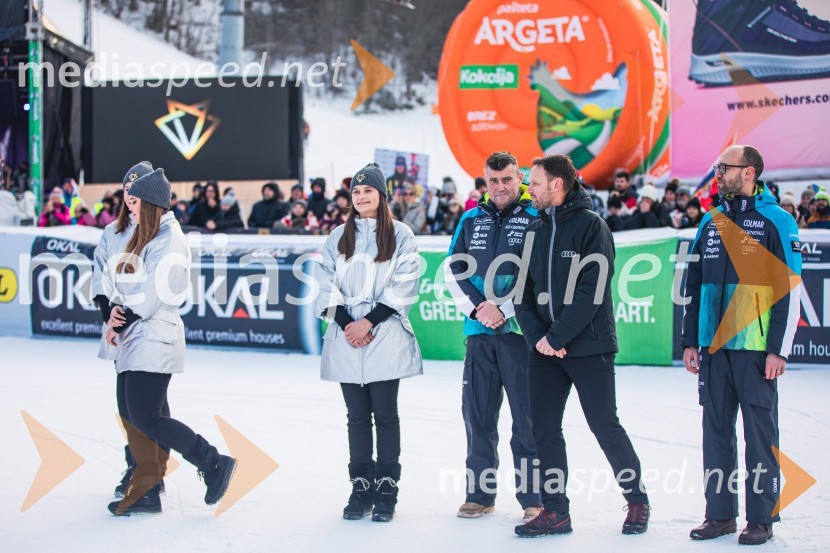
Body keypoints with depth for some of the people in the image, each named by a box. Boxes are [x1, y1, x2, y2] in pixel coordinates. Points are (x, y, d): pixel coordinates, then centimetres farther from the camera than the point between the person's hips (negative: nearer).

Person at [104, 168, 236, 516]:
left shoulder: (169, 239, -12)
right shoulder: (143, 237, 18)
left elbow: (156, 294, -18)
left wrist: (124, 320, -9)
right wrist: (116, 311, 1)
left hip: (154, 340, -9)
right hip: (135, 341, 9)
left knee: (146, 418, -12)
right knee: (134, 416, 8)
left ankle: (214, 464, -1)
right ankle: (145, 493, 14)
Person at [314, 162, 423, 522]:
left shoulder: (400, 235, 3)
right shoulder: (338, 238, 13)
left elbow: (404, 286, -5)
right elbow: (326, 286, 7)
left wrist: (370, 322, -11)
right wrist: (346, 323, -7)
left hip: (386, 336, -3)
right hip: (346, 339, 3)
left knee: (385, 413, 0)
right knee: (357, 415, 6)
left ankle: (386, 489, 6)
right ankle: (361, 487, 12)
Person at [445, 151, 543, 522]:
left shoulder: (535, 219, -1)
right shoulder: (471, 220, 12)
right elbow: (453, 270, 10)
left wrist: (504, 309, -13)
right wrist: (477, 307, -4)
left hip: (520, 329, -4)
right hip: (479, 331, 5)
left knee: (526, 414, -2)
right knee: (477, 411, 8)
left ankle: (532, 497, 5)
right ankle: (479, 493, 19)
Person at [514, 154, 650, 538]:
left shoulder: (590, 225, -8)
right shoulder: (536, 231, 12)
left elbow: (591, 291, -16)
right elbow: (523, 289, 9)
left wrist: (556, 336, -18)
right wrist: (536, 334, -8)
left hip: (588, 347, -6)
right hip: (543, 348, 6)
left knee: (605, 426, 0)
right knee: (544, 430, 4)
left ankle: (637, 500, 17)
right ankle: (555, 511, 12)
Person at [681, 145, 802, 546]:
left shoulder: (776, 222, -5)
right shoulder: (711, 223, 12)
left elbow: (790, 290, -8)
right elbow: (694, 286, 16)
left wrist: (779, 349, -12)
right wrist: (689, 341, 12)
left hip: (756, 348, -6)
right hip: (714, 347, 6)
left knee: (759, 432, 0)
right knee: (716, 430, 9)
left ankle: (761, 518, 8)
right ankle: (720, 514, 17)